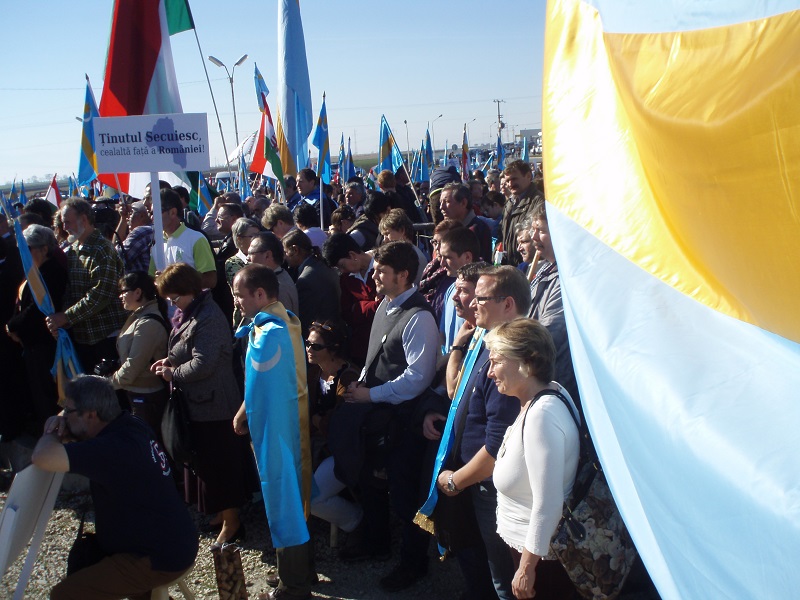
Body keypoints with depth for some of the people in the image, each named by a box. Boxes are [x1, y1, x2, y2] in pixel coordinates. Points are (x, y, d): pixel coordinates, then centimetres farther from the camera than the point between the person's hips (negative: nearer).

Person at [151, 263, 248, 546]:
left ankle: (231, 522, 17)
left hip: (213, 404, -10)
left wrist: (173, 373, -12)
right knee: (205, 461, 20)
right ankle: (222, 512, 35)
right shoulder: (190, 314, 8)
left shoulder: (208, 318, -24)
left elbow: (202, 364, -27)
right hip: (199, 403, 10)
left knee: (218, 463, 2)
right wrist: (170, 360, 2)